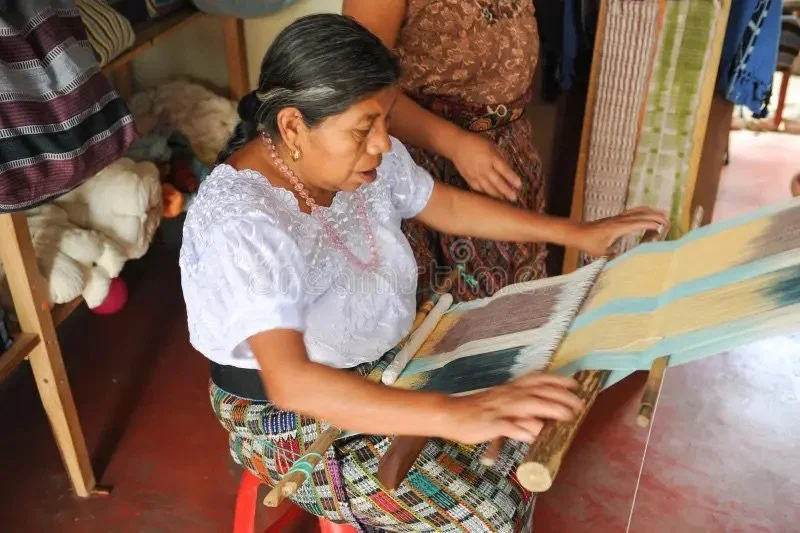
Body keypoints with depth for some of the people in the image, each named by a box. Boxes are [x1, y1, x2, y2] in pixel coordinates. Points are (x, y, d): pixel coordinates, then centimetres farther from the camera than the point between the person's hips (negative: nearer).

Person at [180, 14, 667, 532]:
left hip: (378, 366, 7)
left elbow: (449, 206, 4)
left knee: (518, 437, 4)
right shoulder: (240, 228, -34)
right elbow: (291, 382, -44)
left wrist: (578, 233, 3)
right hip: (293, 417, -7)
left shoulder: (363, 157, -11)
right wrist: (452, 415, -53)